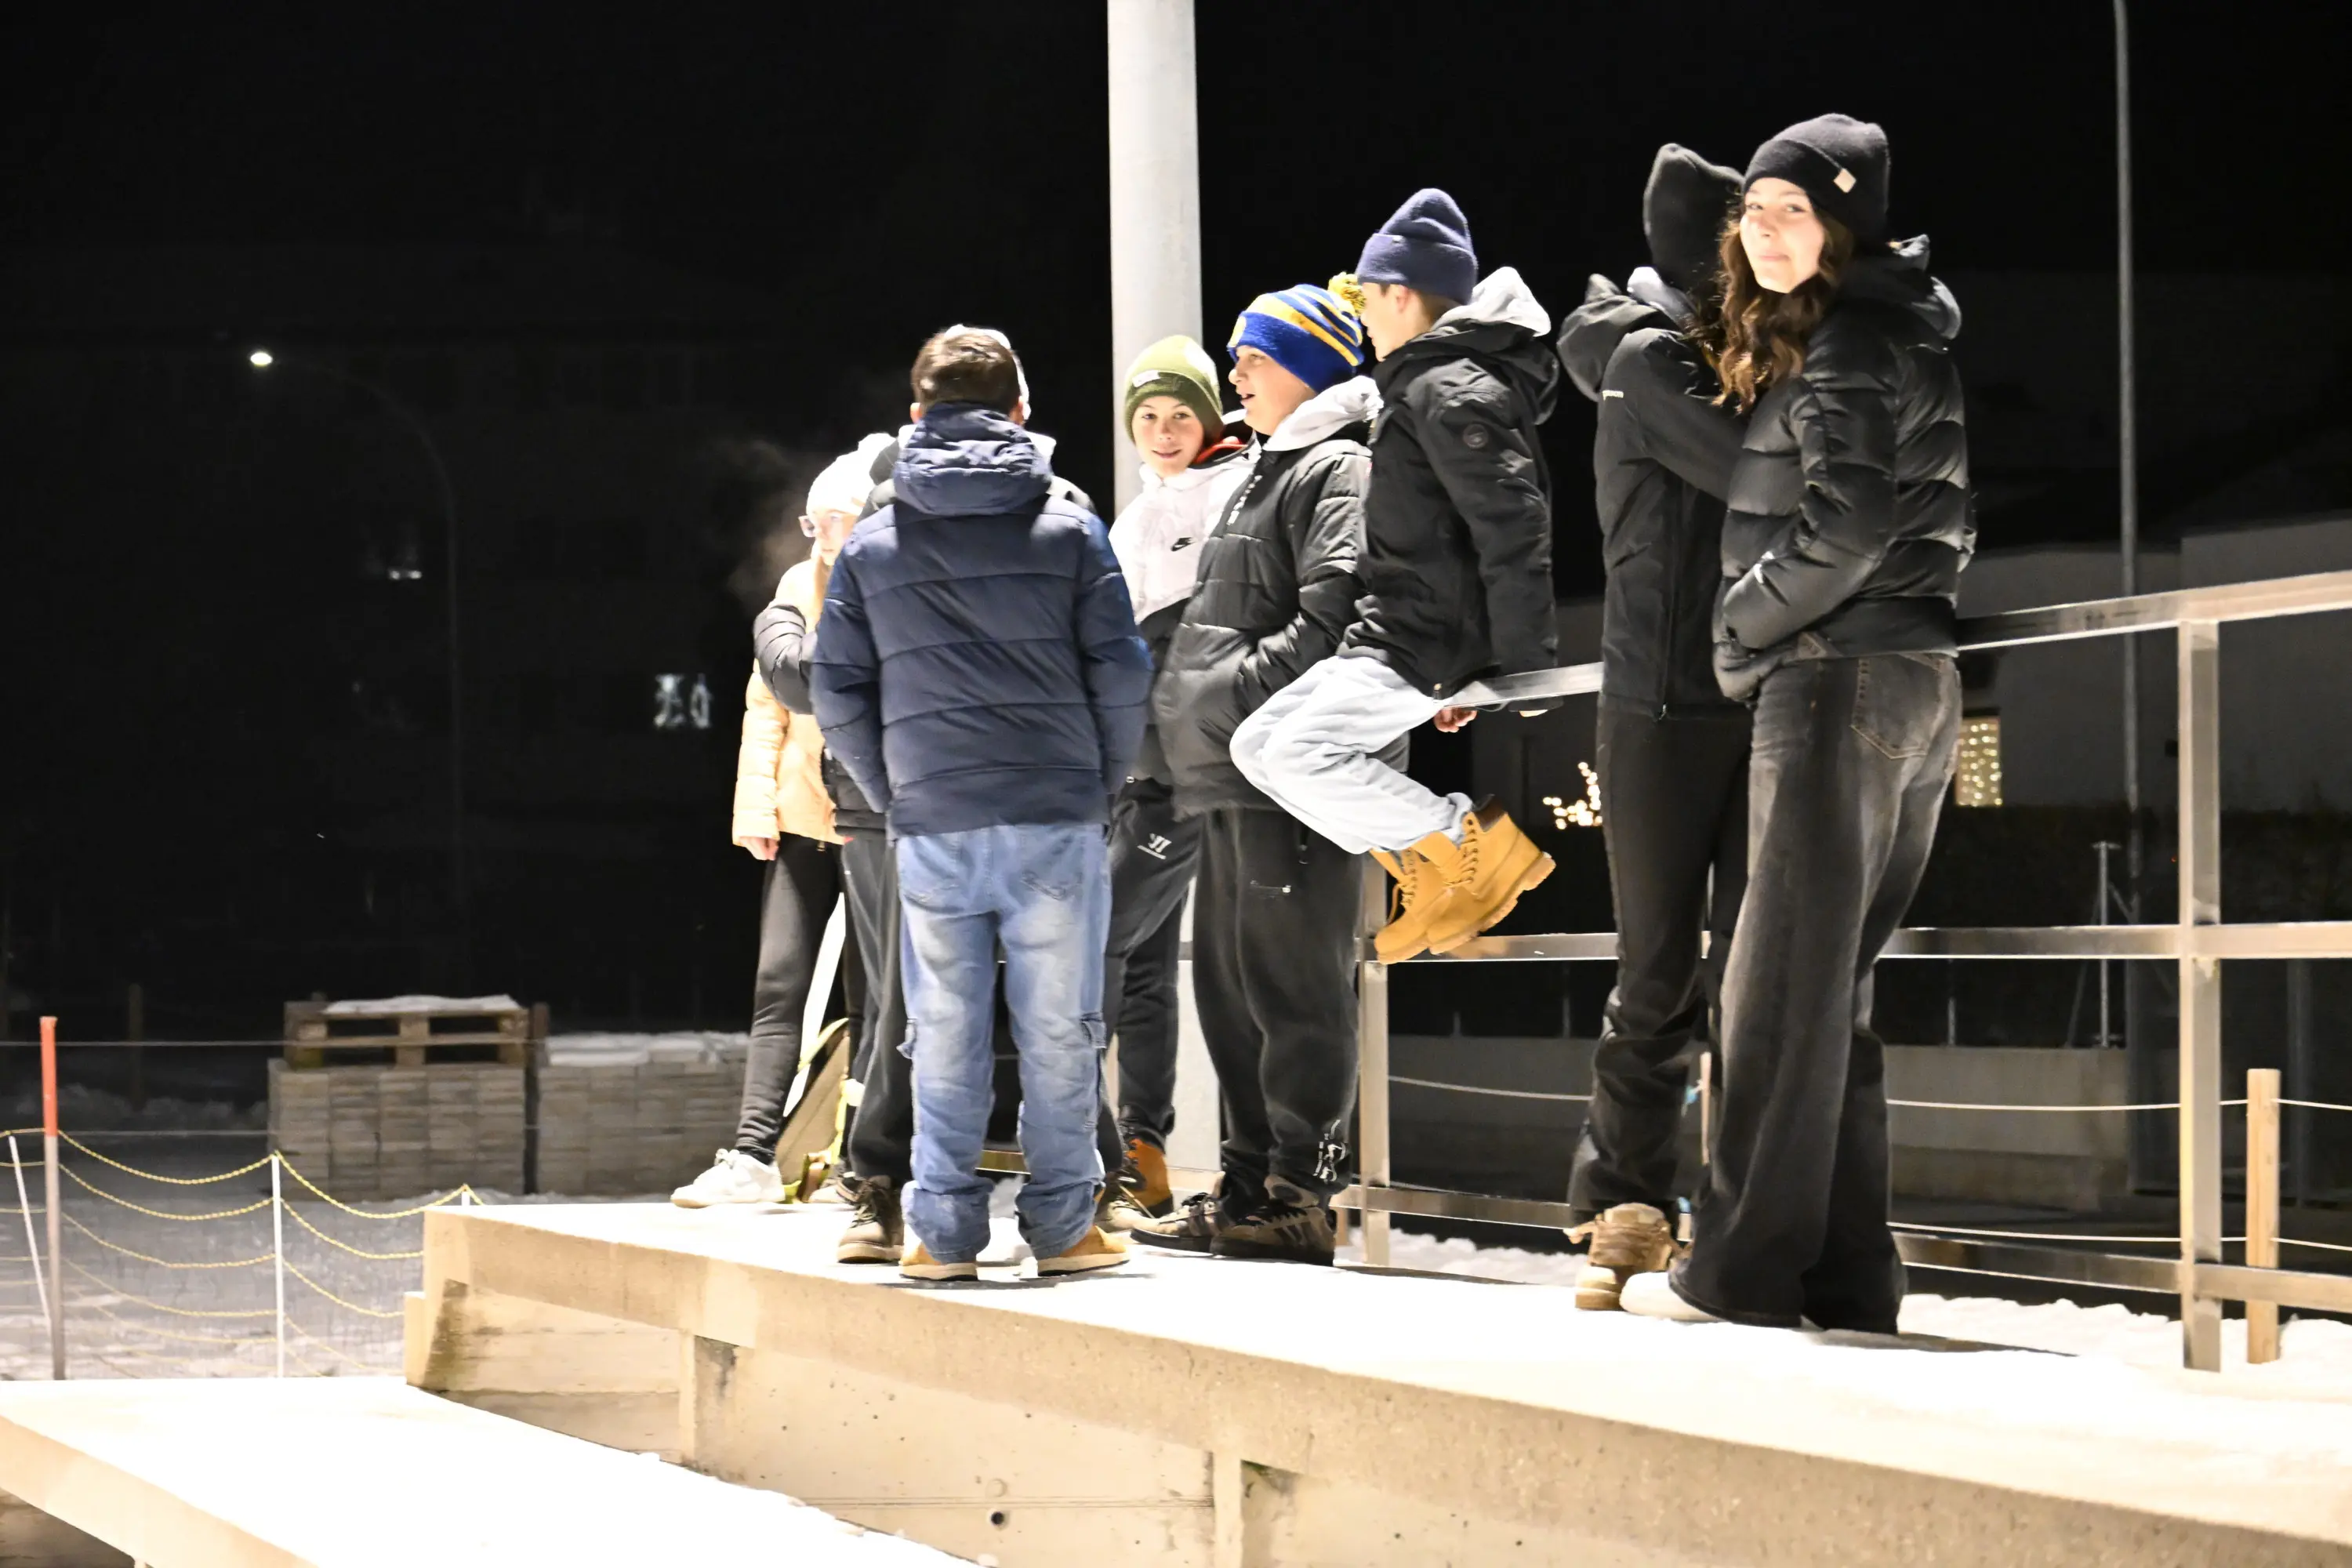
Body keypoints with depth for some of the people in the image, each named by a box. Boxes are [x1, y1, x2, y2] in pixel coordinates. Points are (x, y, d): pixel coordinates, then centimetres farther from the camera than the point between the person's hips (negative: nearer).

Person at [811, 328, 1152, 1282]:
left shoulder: (870, 546, 6)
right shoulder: (1069, 532, 2)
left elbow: (836, 695, 6)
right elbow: (1122, 676, -1)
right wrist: (1102, 787, 11)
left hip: (931, 827, 1)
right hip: (1057, 818, -1)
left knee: (944, 1034, 7)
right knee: (1059, 1029, 4)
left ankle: (943, 1231, 6)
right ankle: (1062, 1224, 6)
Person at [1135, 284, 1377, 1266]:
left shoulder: (1340, 471, -7)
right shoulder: (1270, 475, 25)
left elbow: (1334, 617, -21)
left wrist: (1237, 690, -20)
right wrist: (1187, 706, 17)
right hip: (1234, 776, 11)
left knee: (1294, 978, -10)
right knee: (1229, 975, 12)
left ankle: (1300, 1194, -9)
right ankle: (1249, 1181, 18)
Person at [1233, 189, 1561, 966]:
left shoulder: (1451, 393, -14)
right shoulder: (1424, 387, 20)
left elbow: (1513, 531, -23)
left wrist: (1523, 668, -24)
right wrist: (1459, 675, 23)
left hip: (1428, 640, -11)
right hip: (1392, 638, 11)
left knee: (1300, 753, -22)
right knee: (1256, 746, 9)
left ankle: (1477, 841, -13)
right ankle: (1426, 869, 5)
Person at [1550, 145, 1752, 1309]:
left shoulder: (1729, 355, 17)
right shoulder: (1650, 362, -7)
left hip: (1753, 699, 6)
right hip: (1661, 703, -6)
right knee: (1660, 974, -1)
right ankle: (1622, 1214, 9)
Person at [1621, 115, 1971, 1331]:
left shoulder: (1846, 343, -11)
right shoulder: (1901, 330, 19)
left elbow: (1845, 526, -21)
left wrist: (1742, 626, -8)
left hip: (1837, 678, -10)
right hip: (1914, 677, 10)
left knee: (1784, 983, -7)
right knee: (1833, 988, 11)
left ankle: (1746, 1268, -4)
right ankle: (1845, 1272, 10)